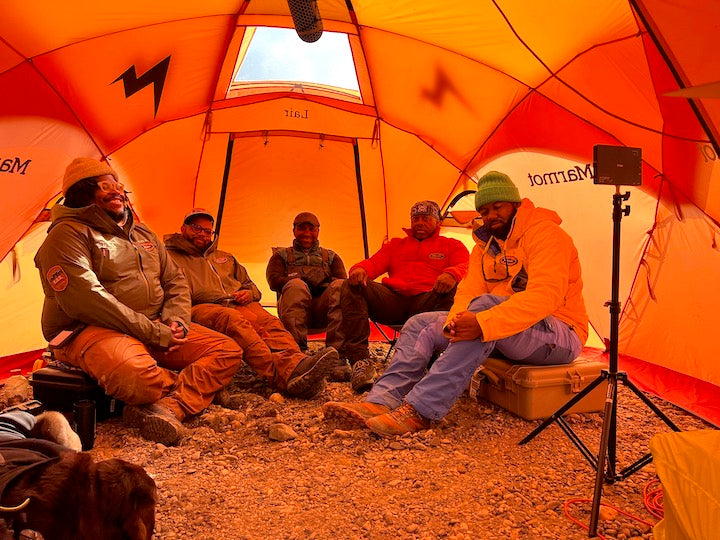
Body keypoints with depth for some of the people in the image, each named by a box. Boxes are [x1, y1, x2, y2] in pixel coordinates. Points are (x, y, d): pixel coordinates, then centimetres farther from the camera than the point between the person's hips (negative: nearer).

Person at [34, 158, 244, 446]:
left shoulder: (143, 234, 18)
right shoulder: (68, 234, -8)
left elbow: (175, 281, 20)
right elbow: (84, 299, -21)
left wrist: (176, 321, -4)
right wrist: (155, 334, -20)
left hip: (157, 327, 8)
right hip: (90, 331, -7)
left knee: (228, 351, -6)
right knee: (137, 376, -41)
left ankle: (167, 408, -25)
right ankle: (192, 387, -8)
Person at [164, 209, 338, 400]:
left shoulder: (225, 257, 36)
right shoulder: (170, 258, 22)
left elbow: (250, 285, 35)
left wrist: (249, 294, 11)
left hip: (239, 305, 5)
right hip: (202, 308, -5)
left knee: (268, 321, -30)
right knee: (232, 319, -40)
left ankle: (296, 364, -60)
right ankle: (284, 374, -62)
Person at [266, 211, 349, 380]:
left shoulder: (330, 256, 32)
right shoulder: (282, 255, 29)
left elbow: (342, 280, 14)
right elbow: (274, 280, 10)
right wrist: (298, 281, -5)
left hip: (322, 308, 1)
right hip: (293, 307, -1)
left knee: (340, 286, -33)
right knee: (296, 286, -36)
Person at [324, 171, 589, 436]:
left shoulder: (545, 234, -14)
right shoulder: (485, 244, 11)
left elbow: (545, 296, -29)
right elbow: (468, 293, 1)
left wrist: (484, 323, -40)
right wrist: (457, 321, -24)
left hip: (559, 335, -7)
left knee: (485, 304, -36)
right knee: (421, 323, -3)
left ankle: (420, 410, -39)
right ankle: (380, 402, -20)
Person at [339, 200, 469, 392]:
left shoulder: (452, 246, 24)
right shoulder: (395, 245, 32)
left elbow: (466, 266, 2)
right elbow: (373, 263, 16)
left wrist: (452, 274, -25)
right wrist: (359, 269, -12)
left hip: (426, 302, -2)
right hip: (392, 302, 3)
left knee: (453, 289, -35)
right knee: (351, 286, -23)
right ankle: (360, 360, -33)